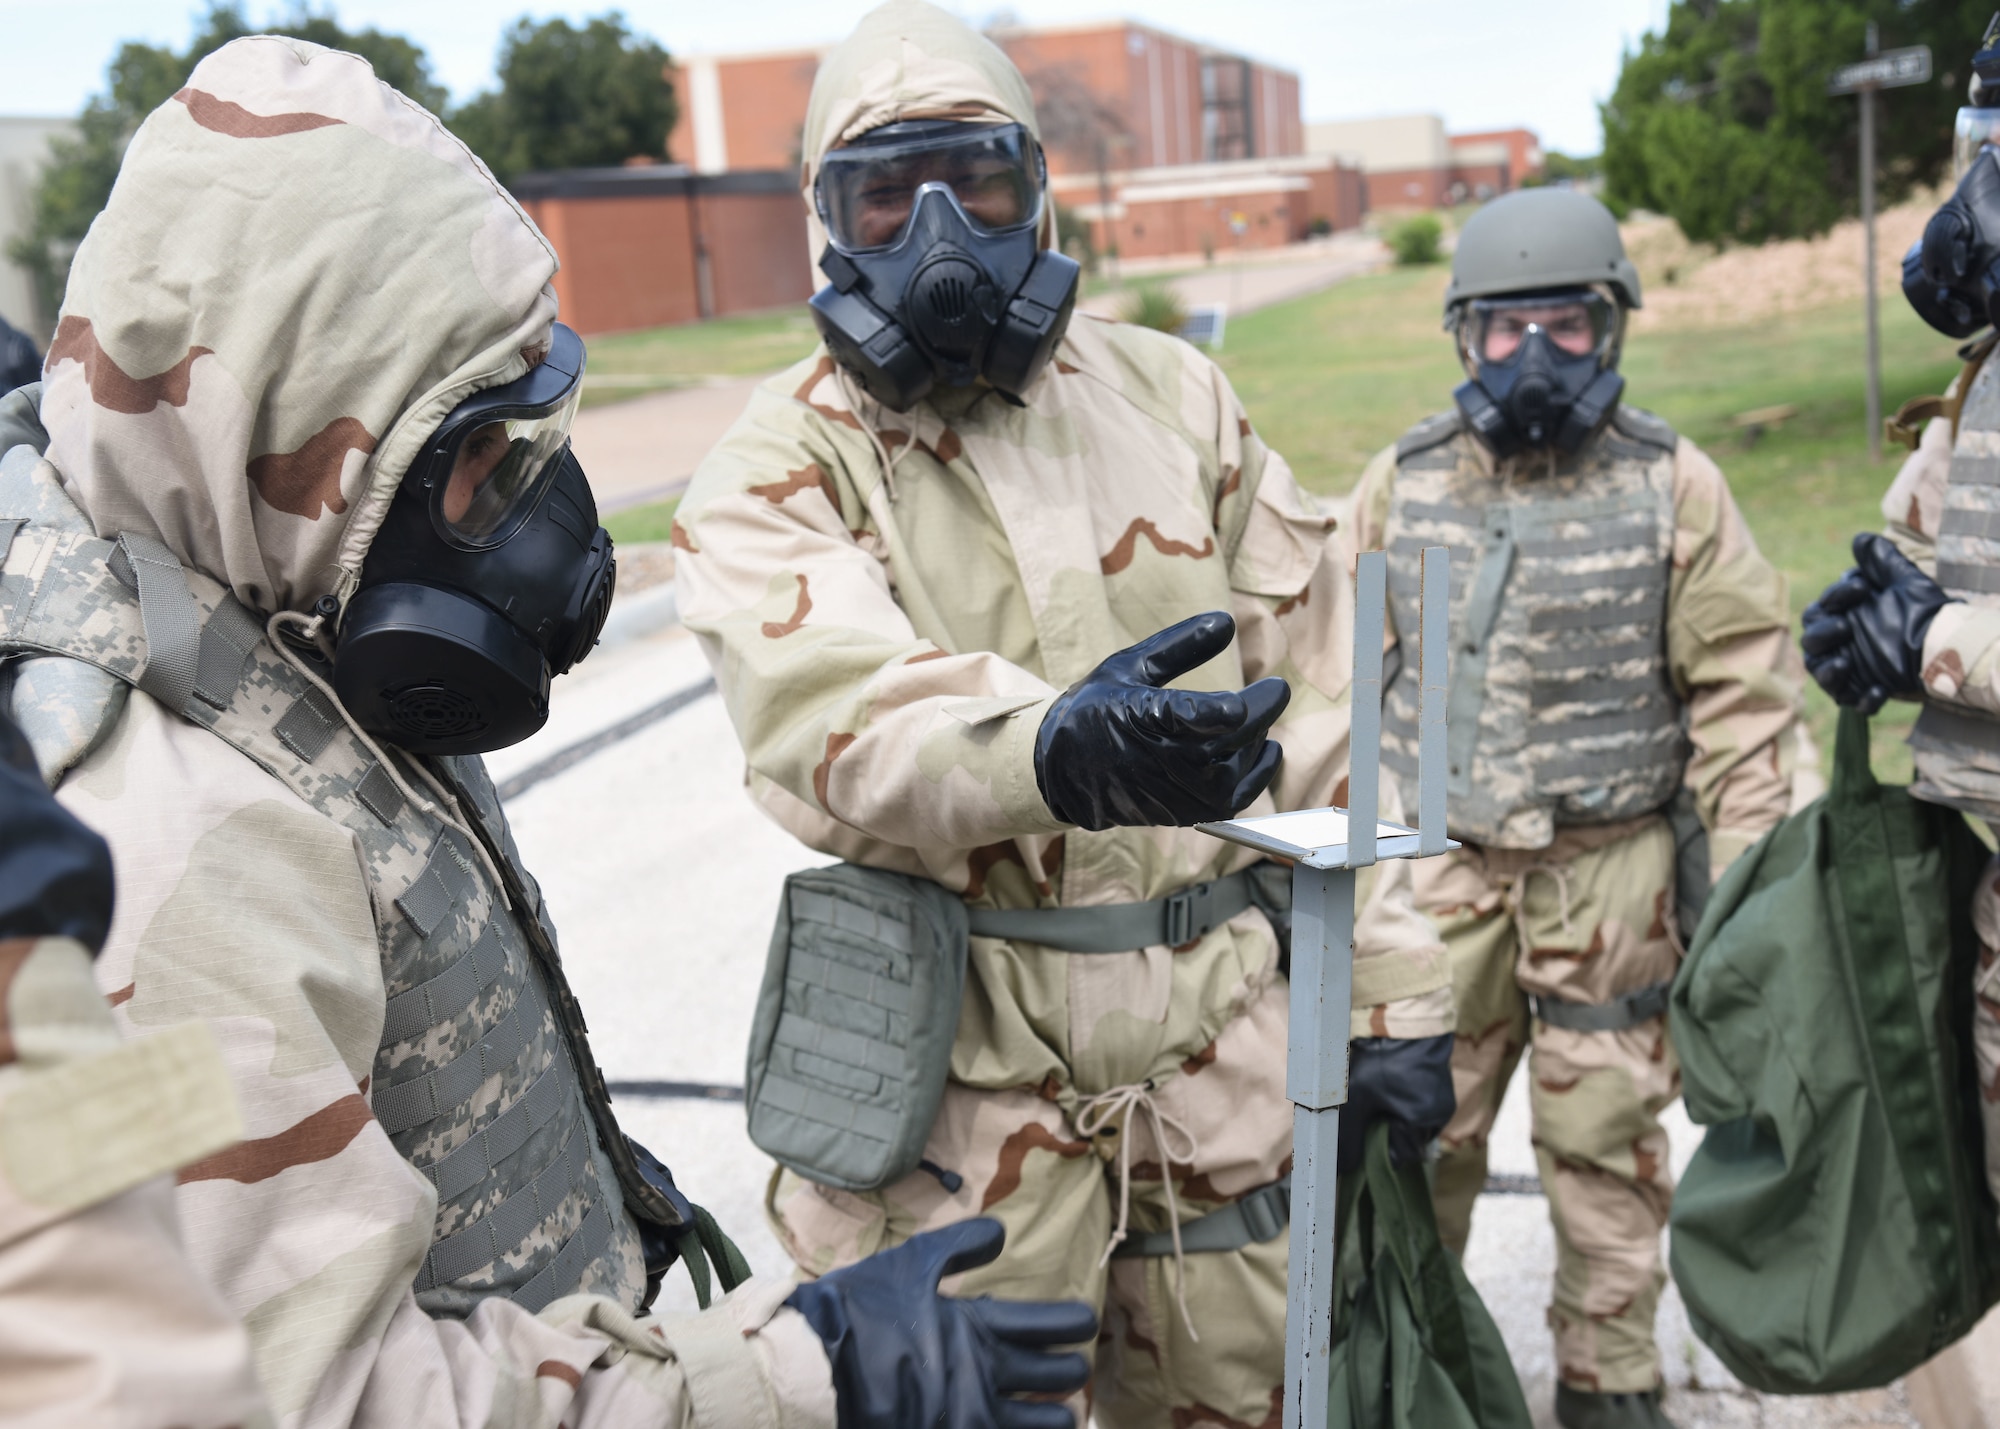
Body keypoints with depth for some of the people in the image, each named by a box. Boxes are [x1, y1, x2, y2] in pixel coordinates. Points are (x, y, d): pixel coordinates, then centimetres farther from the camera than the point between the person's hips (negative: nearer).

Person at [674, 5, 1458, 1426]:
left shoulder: (1171, 394, 5)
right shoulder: (779, 468, -5)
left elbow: (1324, 706, 6)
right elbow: (835, 712, -26)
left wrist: (1392, 984, 4)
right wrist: (1060, 751, -46)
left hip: (1224, 1026, 4)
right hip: (956, 1047, -3)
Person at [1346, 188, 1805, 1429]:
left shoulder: (1673, 487, -2)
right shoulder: (1404, 483, 3)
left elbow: (1743, 695, -1)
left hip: (1611, 873, -1)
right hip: (1437, 869, 2)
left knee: (1607, 1141, 9)